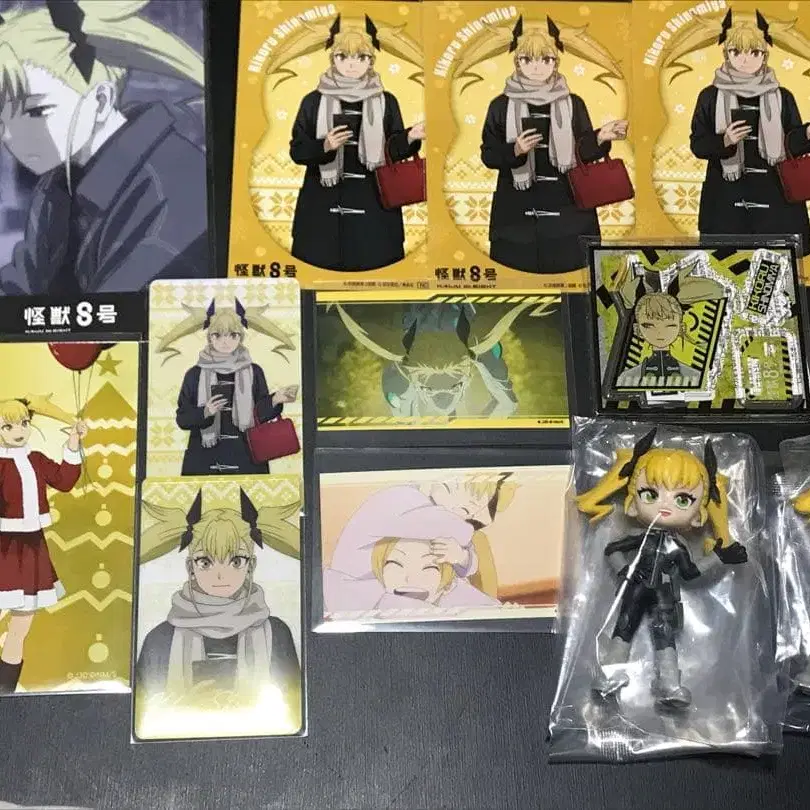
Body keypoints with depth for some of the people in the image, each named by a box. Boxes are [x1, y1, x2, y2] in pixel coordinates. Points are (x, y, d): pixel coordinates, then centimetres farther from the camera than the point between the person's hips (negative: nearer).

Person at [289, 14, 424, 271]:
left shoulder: (386, 102, 6)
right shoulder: (313, 101, 4)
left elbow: (393, 150, 5)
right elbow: (297, 150, 2)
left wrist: (410, 137, -16)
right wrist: (324, 147, -17)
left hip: (372, 203, 0)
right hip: (324, 204, 0)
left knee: (374, 268, -3)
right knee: (322, 268, -2)